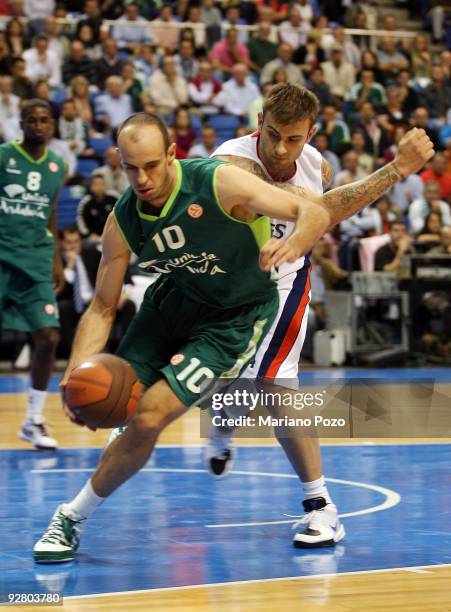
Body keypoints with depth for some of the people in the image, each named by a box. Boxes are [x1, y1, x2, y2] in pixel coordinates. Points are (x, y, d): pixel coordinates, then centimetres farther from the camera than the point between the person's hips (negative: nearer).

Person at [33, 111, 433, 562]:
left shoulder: (219, 182, -28)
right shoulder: (122, 222, -15)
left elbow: (315, 210, -29)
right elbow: (102, 308, -9)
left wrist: (293, 245, -52)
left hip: (233, 318, -5)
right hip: (172, 301, 5)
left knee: (148, 418, -17)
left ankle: (72, 517, 0)